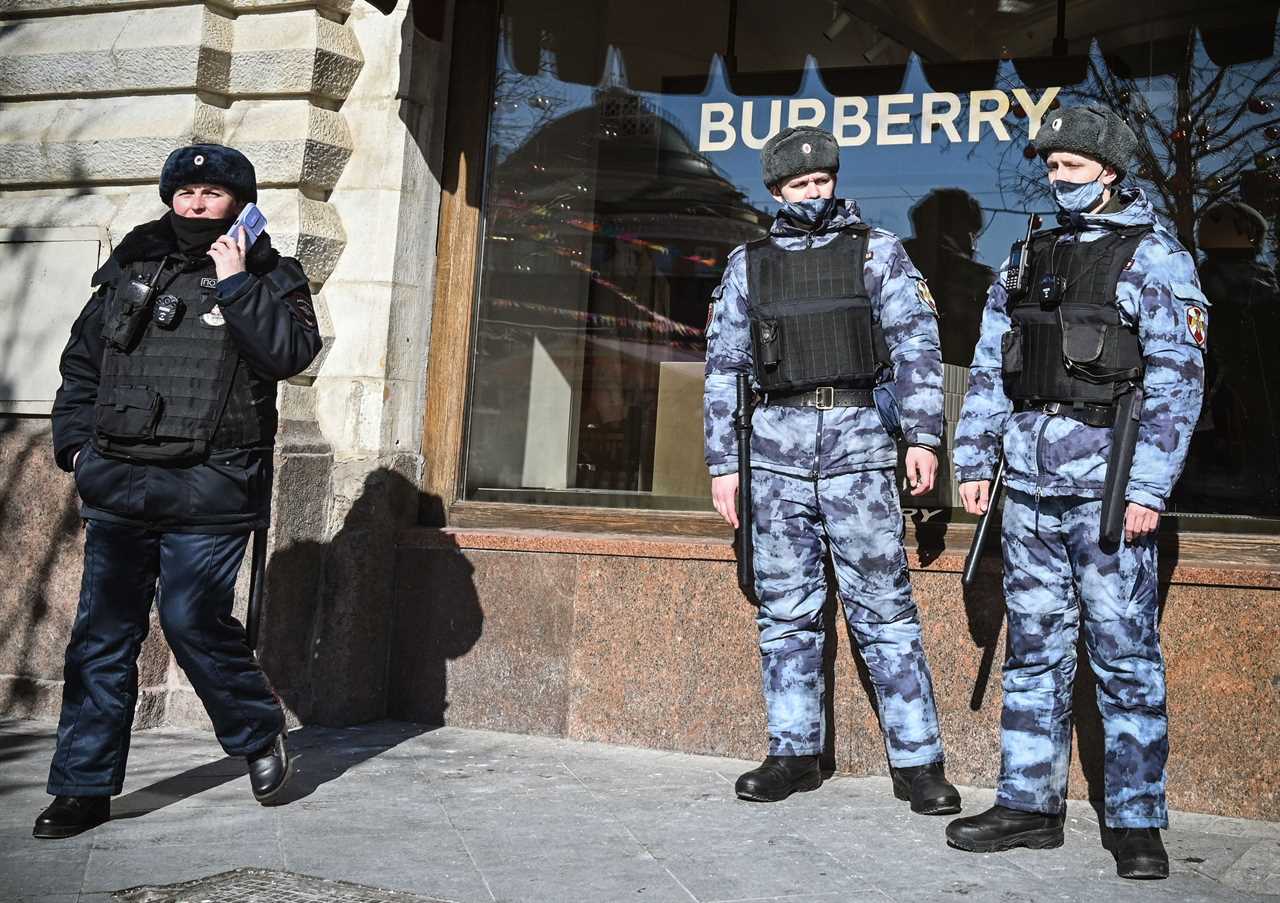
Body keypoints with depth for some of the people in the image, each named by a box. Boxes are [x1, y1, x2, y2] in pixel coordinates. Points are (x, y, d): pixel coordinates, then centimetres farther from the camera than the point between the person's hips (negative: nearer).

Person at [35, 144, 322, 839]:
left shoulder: (270, 277, 4)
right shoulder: (130, 268, 15)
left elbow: (292, 351, -15)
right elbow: (81, 361, 22)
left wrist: (235, 284, -16)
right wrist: (76, 441, 11)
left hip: (209, 490, -4)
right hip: (117, 482, 4)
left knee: (194, 622, -7)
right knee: (102, 633, 4)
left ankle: (260, 736, 20)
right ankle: (84, 786, 13)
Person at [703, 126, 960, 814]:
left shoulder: (877, 251, 8)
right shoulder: (748, 264, 14)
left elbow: (916, 344, 1)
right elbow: (723, 367, 13)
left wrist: (922, 436, -10)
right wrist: (722, 463, 8)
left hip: (858, 444, -2)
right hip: (776, 449, 3)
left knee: (883, 608, -4)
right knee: (785, 610, 6)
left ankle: (917, 761, 2)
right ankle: (793, 754, 16)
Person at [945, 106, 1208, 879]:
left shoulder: (1153, 257, -1)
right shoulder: (1029, 257, 15)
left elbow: (1178, 378, -8)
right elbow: (989, 367, 17)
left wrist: (1149, 487, -15)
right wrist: (975, 459, 10)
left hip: (1107, 483, -5)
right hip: (1029, 485, 6)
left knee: (1125, 655, -2)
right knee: (1034, 651, 10)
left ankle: (1138, 821, 7)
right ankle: (1030, 804, 19)